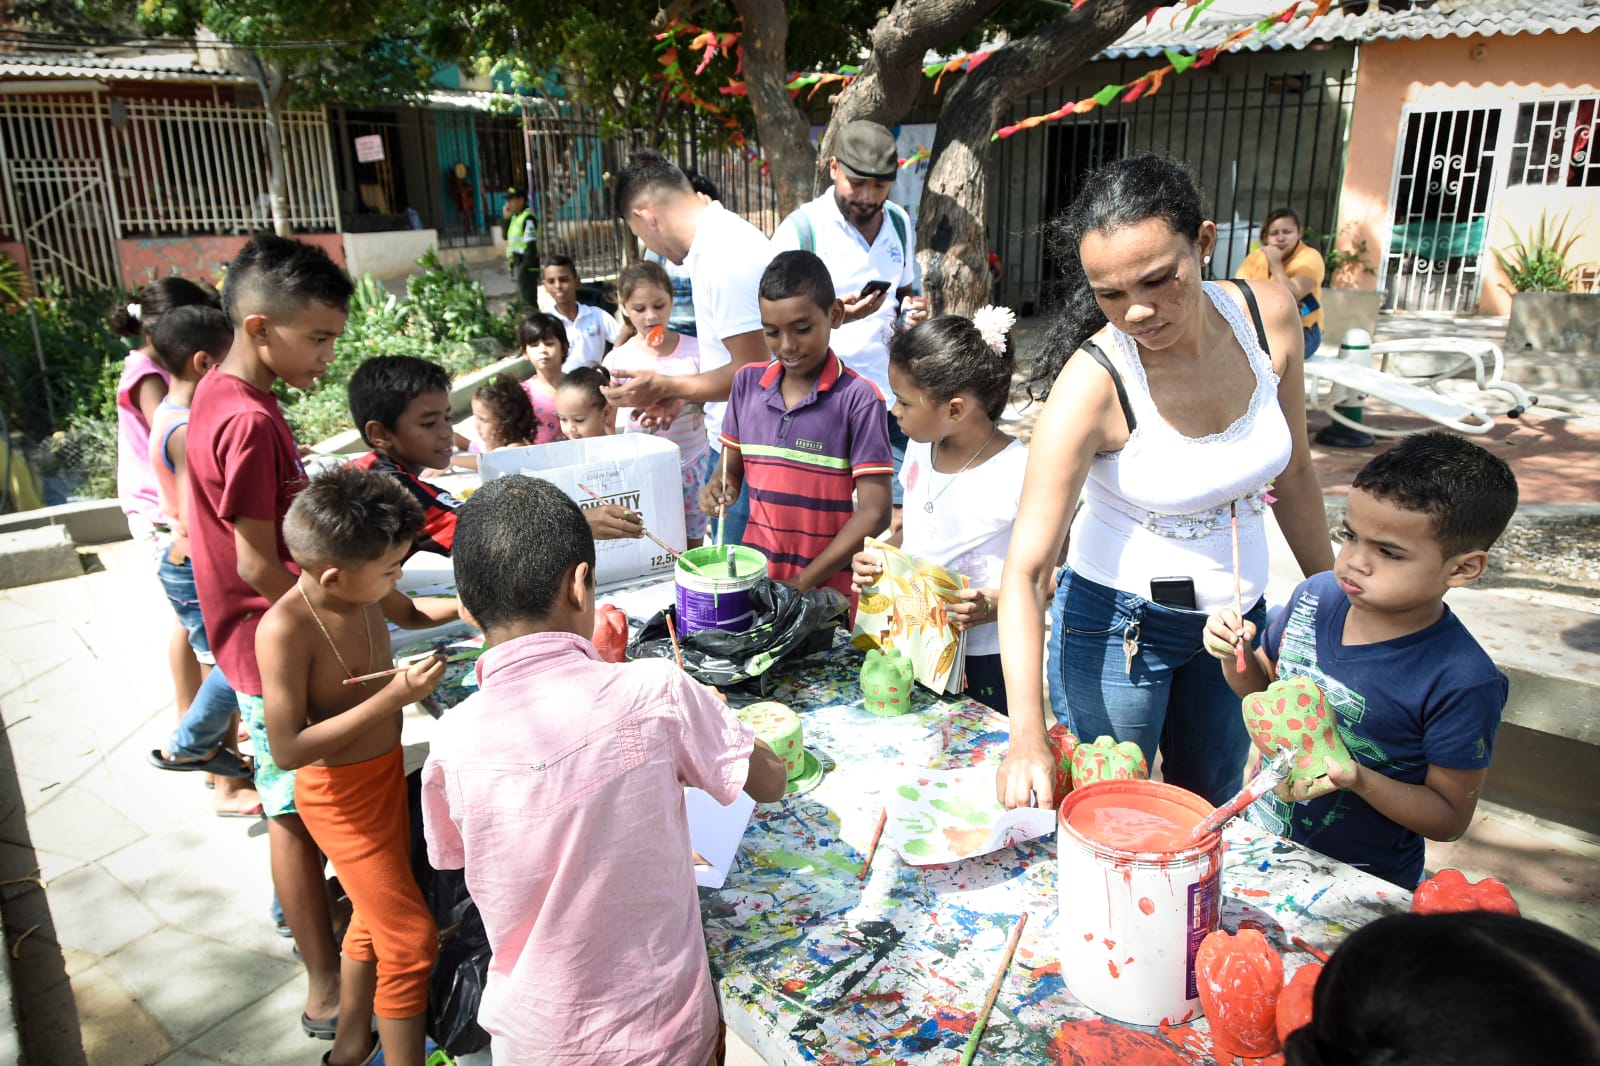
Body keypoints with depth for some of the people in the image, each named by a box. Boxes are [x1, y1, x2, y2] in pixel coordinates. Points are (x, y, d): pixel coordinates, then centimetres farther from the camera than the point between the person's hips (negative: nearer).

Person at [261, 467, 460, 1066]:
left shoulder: (364, 589, -9)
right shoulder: (285, 630, -30)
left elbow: (408, 614, 14)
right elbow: (287, 749, -29)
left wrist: (460, 606, -5)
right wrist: (393, 697, -33)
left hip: (386, 772, 8)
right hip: (340, 794, -8)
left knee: (376, 917, 24)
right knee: (411, 939, -2)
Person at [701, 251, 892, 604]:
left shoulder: (858, 398, -13)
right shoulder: (747, 383, 2)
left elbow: (874, 511, -14)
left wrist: (805, 581, -16)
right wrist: (721, 488, -10)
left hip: (830, 588, -4)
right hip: (754, 576, 4)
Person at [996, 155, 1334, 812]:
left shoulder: (1268, 316, -12)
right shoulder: (1093, 382, -26)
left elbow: (1292, 472, 4)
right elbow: (1025, 570, -27)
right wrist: (1027, 735, -36)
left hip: (1236, 614, 5)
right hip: (1118, 623, -4)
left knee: (1209, 811, 21)